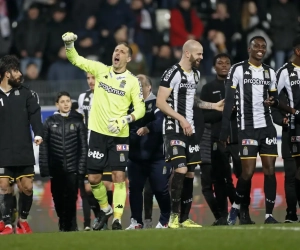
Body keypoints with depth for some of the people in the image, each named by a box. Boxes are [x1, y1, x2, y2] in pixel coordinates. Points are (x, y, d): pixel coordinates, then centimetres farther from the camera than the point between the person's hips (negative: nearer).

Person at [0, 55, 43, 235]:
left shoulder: (24, 93, 7)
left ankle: (23, 220, 22)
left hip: (24, 152, 2)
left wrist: (38, 133, -18)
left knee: (27, 187, 2)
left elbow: (35, 113, -3)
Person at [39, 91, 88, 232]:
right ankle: (63, 224, 22)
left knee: (71, 198, -6)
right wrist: (44, 168, -3)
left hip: (72, 168, -1)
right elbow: (44, 147, 3)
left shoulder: (78, 121, 5)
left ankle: (70, 225, 5)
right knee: (58, 199, 6)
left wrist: (81, 167, -5)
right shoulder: (50, 122, 6)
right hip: (55, 169, 1)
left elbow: (83, 146, 2)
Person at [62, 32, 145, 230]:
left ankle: (117, 218, -5)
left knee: (119, 177, -9)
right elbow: (75, 59, 5)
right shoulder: (101, 70, 4)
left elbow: (140, 109, -3)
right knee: (94, 178, 5)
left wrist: (125, 120, -20)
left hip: (120, 136, -2)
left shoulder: (133, 81, -3)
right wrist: (69, 44, -15)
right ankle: (105, 209, 29)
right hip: (98, 132, 2)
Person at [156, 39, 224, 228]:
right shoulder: (173, 74, -14)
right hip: (174, 129, -8)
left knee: (190, 173, 7)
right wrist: (181, 118, -23)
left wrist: (213, 106, 18)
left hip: (190, 129, 9)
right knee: (180, 169, -19)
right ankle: (174, 215, -12)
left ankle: (184, 218, 12)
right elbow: (160, 102, -17)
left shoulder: (196, 74, 13)